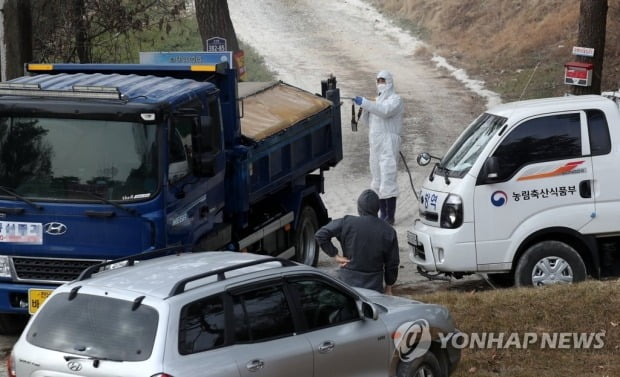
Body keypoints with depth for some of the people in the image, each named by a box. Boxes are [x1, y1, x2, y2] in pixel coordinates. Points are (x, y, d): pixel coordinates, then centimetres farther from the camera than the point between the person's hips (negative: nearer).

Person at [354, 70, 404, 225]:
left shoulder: (395, 99, -3)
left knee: (388, 178, -13)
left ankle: (390, 217, -14)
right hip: (375, 143, 9)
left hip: (388, 143, -9)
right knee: (378, 179, 9)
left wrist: (365, 103, -29)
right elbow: (368, 122, 19)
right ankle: (383, 214, 15)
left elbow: (385, 111, -24)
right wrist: (364, 108, 0)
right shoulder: (378, 100, 23)